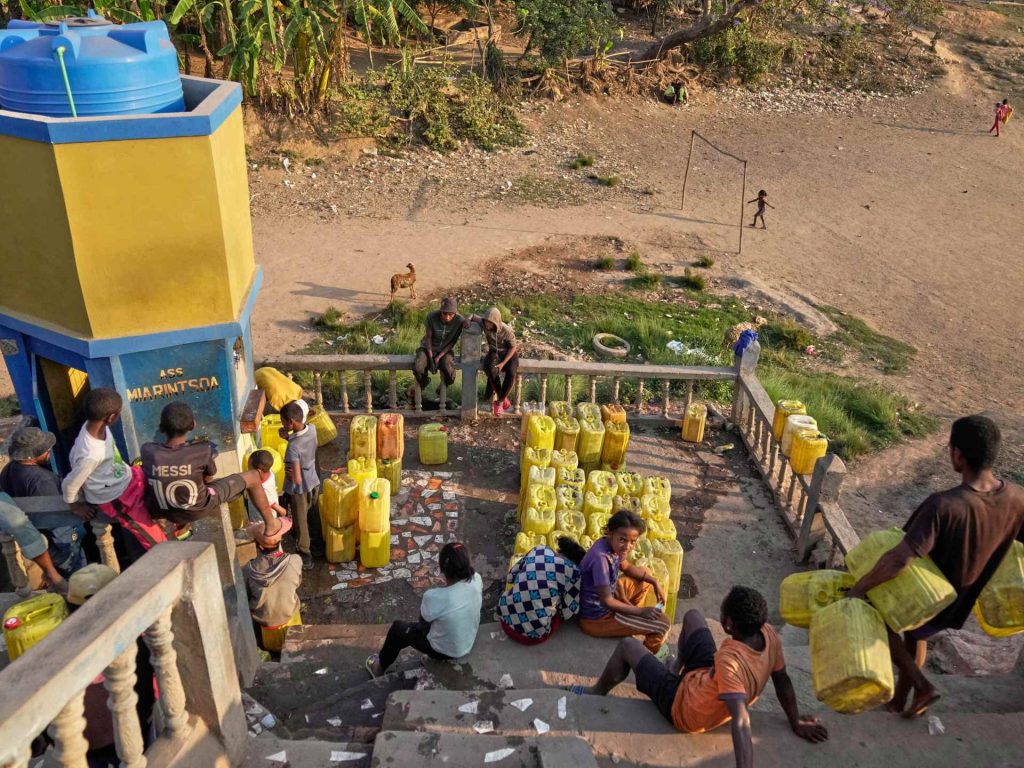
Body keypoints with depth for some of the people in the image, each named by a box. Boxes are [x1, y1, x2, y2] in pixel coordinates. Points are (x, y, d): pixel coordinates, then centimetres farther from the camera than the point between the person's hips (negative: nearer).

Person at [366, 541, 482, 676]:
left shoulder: (434, 597, -37)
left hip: (446, 651, -5)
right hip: (469, 643, 5)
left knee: (398, 629, 18)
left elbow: (423, 621, -13)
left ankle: (380, 668, 43)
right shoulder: (476, 579, -22)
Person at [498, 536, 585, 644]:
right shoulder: (573, 570, -4)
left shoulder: (539, 550, 9)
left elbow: (512, 576, 18)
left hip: (506, 618, 4)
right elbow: (569, 611, -3)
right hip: (534, 632, -4)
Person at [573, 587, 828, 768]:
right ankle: (677, 667, 49)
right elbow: (783, 682, -7)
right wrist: (796, 723, 8)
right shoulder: (770, 634, -23)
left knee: (627, 646, 10)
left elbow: (741, 723, -48)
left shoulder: (730, 660, -44)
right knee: (692, 616, 21)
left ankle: (597, 693, 39)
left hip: (682, 705, -7)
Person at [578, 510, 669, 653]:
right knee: (662, 623, -6)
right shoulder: (601, 557, -33)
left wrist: (654, 582, 3)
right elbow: (607, 601, -29)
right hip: (598, 617, -9)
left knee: (645, 576, 21)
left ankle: (630, 619, 32)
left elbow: (626, 567, 13)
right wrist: (640, 611, -20)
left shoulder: (612, 545, -8)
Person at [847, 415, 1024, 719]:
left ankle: (922, 686, 17)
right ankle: (900, 699, 49)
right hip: (958, 603, 6)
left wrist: (859, 588, -28)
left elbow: (900, 559, -42)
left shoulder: (944, 505, -38)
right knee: (917, 634, 33)